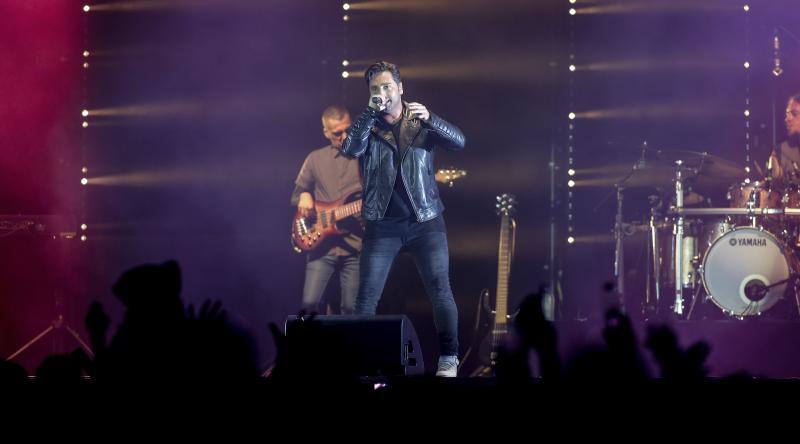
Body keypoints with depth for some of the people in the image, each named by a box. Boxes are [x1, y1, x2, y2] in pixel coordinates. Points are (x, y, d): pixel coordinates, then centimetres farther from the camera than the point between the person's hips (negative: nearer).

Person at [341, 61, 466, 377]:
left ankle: (448, 359, 2)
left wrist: (428, 119, -25)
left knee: (440, 290, -7)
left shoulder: (420, 122, 5)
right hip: (382, 225, 1)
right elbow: (350, 149, -14)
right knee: (367, 295, -4)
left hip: (425, 221, 0)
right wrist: (371, 112, -22)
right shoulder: (367, 125, 5)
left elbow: (458, 142, -9)